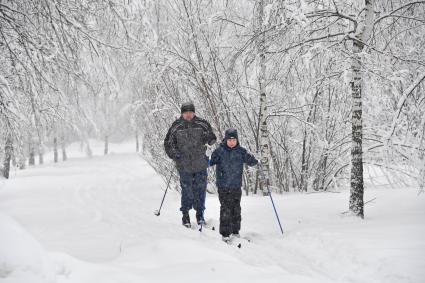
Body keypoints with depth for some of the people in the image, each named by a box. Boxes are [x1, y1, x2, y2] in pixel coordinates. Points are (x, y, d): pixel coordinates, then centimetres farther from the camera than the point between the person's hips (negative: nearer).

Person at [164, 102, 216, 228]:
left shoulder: (201, 124, 1)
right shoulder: (176, 127, -2)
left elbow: (212, 137, 11)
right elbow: (168, 143, 5)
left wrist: (209, 138, -12)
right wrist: (174, 154, -10)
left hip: (200, 164, 1)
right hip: (184, 165, -1)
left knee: (200, 189, 7)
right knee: (187, 190, 0)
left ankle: (200, 214, 23)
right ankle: (185, 214, 16)